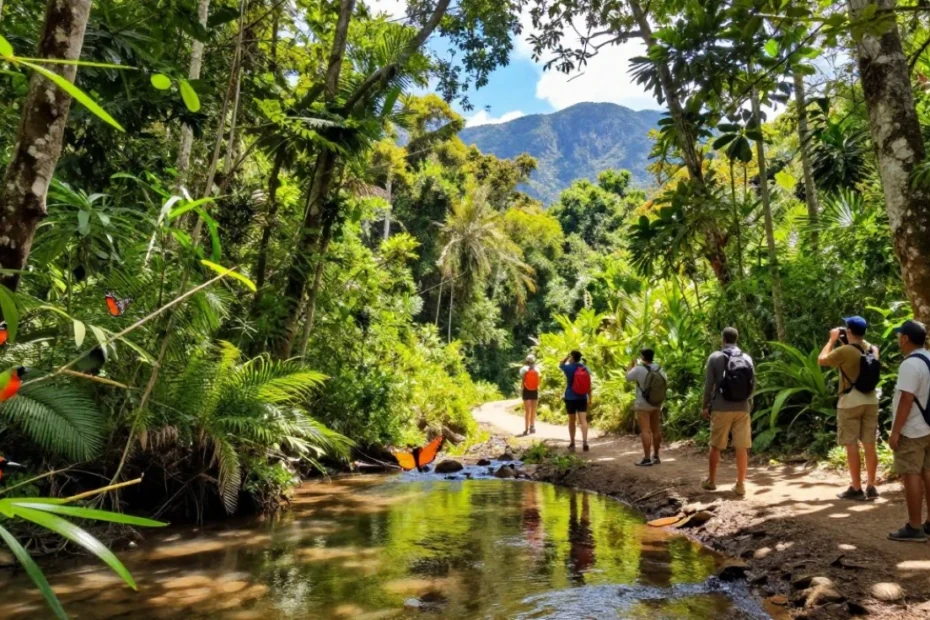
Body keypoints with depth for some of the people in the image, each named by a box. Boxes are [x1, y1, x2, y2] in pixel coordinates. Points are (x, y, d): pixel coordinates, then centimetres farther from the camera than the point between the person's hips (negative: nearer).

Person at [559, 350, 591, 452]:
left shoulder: (569, 368, -8)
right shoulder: (585, 368, 2)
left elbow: (560, 365, 16)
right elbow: (589, 385, 3)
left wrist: (567, 357, 13)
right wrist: (589, 398, 9)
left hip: (570, 398, -2)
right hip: (582, 398, 2)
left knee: (571, 421, 9)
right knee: (583, 420, -5)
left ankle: (572, 443, 17)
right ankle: (584, 442, -21)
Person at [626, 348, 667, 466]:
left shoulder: (639, 369, -17)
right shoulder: (659, 369, 0)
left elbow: (628, 377, -2)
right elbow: (665, 381, 14)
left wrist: (632, 365, 12)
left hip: (643, 405, -6)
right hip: (657, 404, 6)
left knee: (645, 431, -7)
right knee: (656, 430, 13)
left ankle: (647, 459, -9)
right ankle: (656, 456, 22)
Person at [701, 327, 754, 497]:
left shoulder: (715, 357, -4)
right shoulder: (747, 358, 5)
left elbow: (709, 384, -5)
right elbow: (753, 384, 9)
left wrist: (706, 406, 4)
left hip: (721, 408, -2)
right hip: (742, 408, 2)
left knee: (715, 446, 9)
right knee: (742, 448, 5)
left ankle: (711, 481, 18)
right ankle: (740, 485, 8)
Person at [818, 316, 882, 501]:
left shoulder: (844, 351, -16)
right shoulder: (872, 349, 5)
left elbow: (821, 360, -2)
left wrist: (832, 340, 5)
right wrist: (845, 342, 17)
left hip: (850, 402, -6)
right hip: (871, 401, 6)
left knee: (852, 446, 0)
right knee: (869, 445, 9)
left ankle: (856, 489, 3)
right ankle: (871, 487, 15)